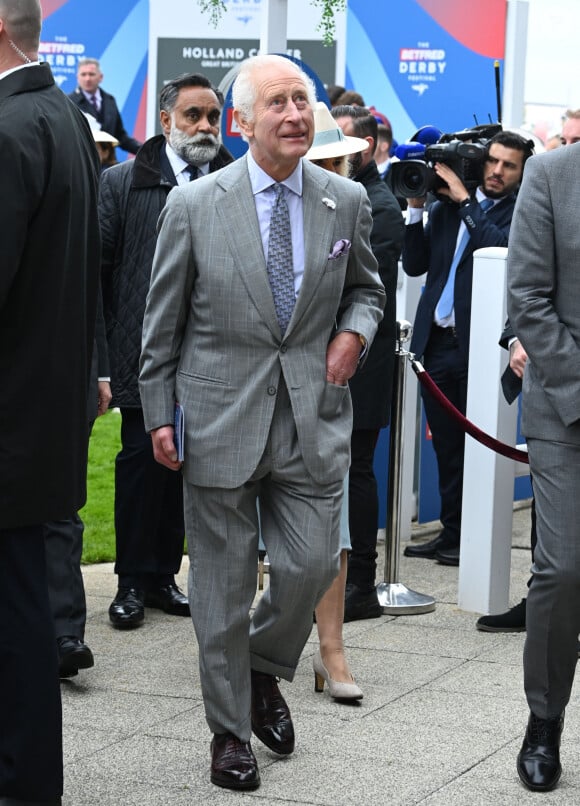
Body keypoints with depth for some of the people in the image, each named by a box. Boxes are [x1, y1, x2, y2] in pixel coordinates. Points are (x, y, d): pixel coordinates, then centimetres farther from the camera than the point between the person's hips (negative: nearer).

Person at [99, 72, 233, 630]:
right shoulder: (122, 183, 1)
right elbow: (98, 268, 0)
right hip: (145, 354, -2)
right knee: (141, 459, 3)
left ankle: (163, 573, 21)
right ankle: (133, 582, 13)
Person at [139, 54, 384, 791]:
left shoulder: (346, 201, 3)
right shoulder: (193, 206, -4)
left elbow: (365, 287, 19)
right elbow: (162, 322, 2)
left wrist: (354, 330, -2)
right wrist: (158, 414, -1)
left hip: (313, 416, 2)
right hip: (220, 418, -2)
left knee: (311, 565, 0)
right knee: (223, 584, 5)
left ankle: (264, 674, 31)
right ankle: (230, 731, 20)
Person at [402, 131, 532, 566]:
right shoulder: (448, 206, 12)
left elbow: (502, 248, -23)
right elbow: (414, 265, 10)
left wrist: (465, 201, -17)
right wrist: (417, 207, 0)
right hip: (437, 340, 5)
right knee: (447, 445, 12)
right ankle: (450, 534, 20)